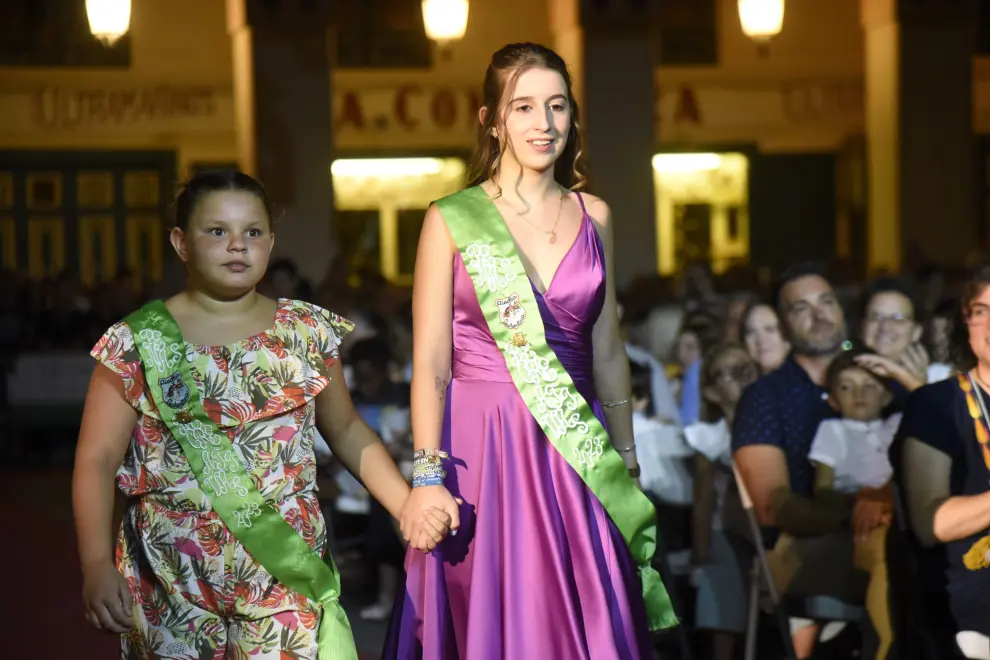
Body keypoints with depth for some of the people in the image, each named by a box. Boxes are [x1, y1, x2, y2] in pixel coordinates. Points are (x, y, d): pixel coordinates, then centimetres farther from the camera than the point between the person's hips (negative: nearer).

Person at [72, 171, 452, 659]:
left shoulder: (308, 332, 6)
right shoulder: (139, 343, -3)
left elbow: (346, 429, 17)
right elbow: (98, 460, -6)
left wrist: (406, 506, 4)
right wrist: (97, 565, -19)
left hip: (290, 578, 2)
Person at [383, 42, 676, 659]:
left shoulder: (594, 216, 10)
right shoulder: (452, 220, -2)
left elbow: (608, 354, 14)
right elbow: (429, 364, -5)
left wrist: (627, 462, 12)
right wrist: (427, 478, -13)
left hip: (576, 453, 3)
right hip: (482, 451, -3)